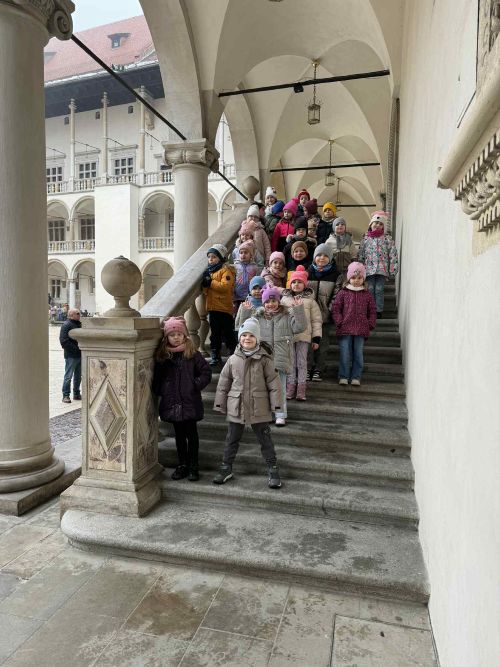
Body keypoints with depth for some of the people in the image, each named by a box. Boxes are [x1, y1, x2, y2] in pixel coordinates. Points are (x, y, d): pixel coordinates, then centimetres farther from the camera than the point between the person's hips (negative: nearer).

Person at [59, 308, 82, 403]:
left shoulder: (79, 324, 14)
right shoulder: (66, 325, -10)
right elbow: (64, 341, -18)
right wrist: (76, 349, -20)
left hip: (80, 355, 8)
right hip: (71, 355, -8)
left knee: (78, 376, 14)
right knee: (68, 376, -1)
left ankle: (76, 394, 24)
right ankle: (65, 395, 7)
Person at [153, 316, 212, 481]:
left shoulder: (192, 354, -5)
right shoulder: (162, 355, 3)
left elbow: (206, 372, -3)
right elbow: (157, 378, 11)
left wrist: (196, 385, -12)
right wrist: (159, 391, -1)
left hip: (190, 402, -3)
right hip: (172, 402, 3)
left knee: (191, 434, 8)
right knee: (179, 434, 15)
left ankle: (193, 466, 19)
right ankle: (182, 465, 27)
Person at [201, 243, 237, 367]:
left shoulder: (226, 270, -8)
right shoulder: (209, 271, 17)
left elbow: (225, 286, -23)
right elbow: (206, 291, 21)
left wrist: (210, 282, -17)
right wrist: (205, 284, 0)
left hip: (224, 307, -8)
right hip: (212, 307, 8)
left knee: (227, 333, 0)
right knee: (215, 334, 12)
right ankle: (215, 357, 19)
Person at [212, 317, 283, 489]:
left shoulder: (265, 359, -8)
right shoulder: (233, 359, -2)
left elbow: (273, 382, -5)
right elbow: (223, 383, 5)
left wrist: (276, 403, -6)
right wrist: (220, 404, 6)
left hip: (259, 408, -2)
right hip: (236, 407, 2)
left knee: (265, 438, 9)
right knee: (232, 438, 15)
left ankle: (272, 468, 23)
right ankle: (226, 467, 30)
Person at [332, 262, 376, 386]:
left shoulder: (367, 295, 7)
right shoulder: (343, 293, 2)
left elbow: (372, 311, 11)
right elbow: (335, 308, 1)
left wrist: (370, 324, 1)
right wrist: (339, 322, -7)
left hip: (361, 330, 1)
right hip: (345, 329, -1)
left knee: (358, 354, 7)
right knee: (345, 354, 3)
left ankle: (356, 377, 16)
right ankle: (343, 377, 12)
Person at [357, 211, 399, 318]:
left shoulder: (387, 239, 5)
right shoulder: (365, 239, 9)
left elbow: (393, 255, 1)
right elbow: (360, 255, 10)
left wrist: (392, 270, -4)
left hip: (382, 270, -1)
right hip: (369, 269, 1)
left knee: (379, 290, 1)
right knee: (370, 290, 2)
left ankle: (379, 311, 9)